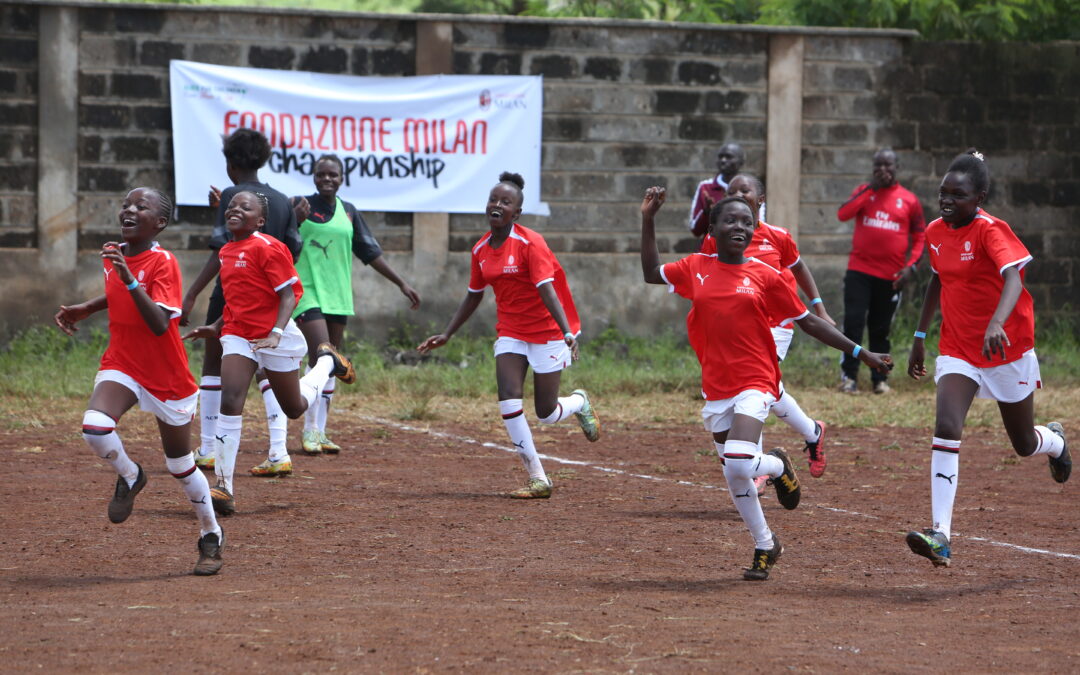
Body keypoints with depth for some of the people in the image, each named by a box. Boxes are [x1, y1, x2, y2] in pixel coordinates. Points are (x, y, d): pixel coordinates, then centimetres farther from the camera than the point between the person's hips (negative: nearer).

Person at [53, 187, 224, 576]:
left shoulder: (163, 263, -17)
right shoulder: (113, 255, 2)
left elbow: (159, 324, -30)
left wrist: (130, 279, -37)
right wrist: (85, 310, 13)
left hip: (167, 376, -4)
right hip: (121, 365, 4)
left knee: (180, 464, 8)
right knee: (95, 428, -26)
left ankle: (211, 536, 31)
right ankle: (129, 477, 5)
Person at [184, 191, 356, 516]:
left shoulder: (268, 248, -14)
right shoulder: (226, 251, 10)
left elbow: (289, 296, -17)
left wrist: (276, 334, -28)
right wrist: (216, 328, 15)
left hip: (276, 337, -5)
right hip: (238, 336, 5)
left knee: (294, 408, 13)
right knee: (230, 402, -16)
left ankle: (327, 363, 44)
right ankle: (223, 487, -19)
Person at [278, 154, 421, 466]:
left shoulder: (348, 212, 11)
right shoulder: (301, 205, -3)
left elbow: (370, 252, 16)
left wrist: (402, 283, 14)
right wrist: (297, 219, -25)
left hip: (338, 296, 5)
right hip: (307, 293, -5)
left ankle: (319, 433, 15)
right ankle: (311, 430, -8)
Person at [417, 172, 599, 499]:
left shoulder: (530, 243, -16)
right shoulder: (481, 249, 3)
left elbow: (547, 290, -24)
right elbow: (473, 296, 16)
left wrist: (567, 332, -35)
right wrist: (446, 334, 15)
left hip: (546, 333, -5)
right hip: (510, 334, 5)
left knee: (546, 414, -1)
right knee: (509, 399, -15)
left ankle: (579, 402, 37)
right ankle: (538, 480, -8)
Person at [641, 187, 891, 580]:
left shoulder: (765, 277, -2)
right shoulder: (696, 269, 5)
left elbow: (808, 322, 4)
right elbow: (651, 274, 21)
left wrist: (861, 353, 2)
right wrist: (648, 220, 12)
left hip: (755, 383, -4)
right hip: (716, 387, 4)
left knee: (739, 462, -24)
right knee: (734, 477, 9)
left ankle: (777, 466, 11)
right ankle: (765, 546, 29)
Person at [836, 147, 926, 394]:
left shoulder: (908, 200, 5)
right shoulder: (864, 191, 6)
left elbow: (920, 237, 8)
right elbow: (843, 214, -11)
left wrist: (911, 266, -5)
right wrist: (871, 188, -12)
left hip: (891, 276, 0)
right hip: (859, 271, 0)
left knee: (881, 328, 8)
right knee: (853, 322, -8)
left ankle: (880, 378, 16)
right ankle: (849, 376, -2)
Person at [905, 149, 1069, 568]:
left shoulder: (991, 231, -19)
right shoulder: (936, 233, 1)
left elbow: (1013, 278, -35)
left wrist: (997, 323, -53)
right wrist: (920, 337, 21)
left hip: (1007, 349, -4)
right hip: (957, 350, 4)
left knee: (1024, 444, 13)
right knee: (946, 430, -19)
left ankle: (1055, 442, 53)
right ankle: (940, 536, -25)